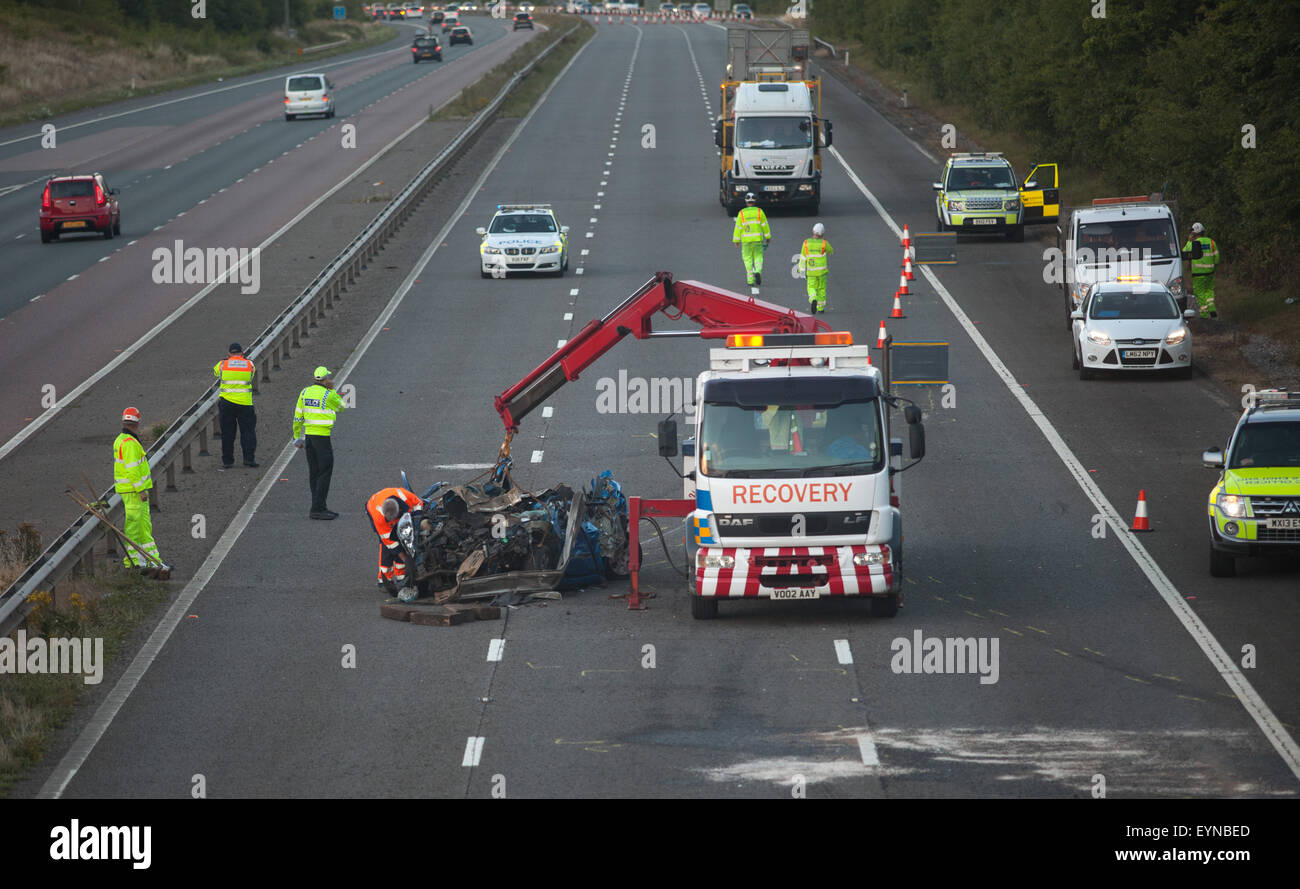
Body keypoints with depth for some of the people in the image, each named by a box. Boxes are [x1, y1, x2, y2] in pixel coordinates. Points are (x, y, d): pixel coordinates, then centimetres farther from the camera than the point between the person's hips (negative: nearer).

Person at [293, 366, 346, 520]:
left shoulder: (305, 392, 7)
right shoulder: (329, 395, -12)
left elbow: (298, 416, 10)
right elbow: (341, 407, 8)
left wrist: (297, 437, 17)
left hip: (308, 435, 7)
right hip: (322, 436, -7)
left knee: (314, 472, 12)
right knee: (325, 472, -4)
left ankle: (320, 507, 17)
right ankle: (317, 509, -8)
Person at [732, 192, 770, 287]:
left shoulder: (741, 213, -3)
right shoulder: (759, 211, -2)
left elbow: (738, 228, -1)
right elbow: (765, 225, 3)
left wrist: (736, 240, 7)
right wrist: (768, 237, 13)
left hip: (746, 240, 0)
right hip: (758, 238, 0)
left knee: (747, 258, 9)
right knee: (758, 257, 10)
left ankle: (750, 279, 3)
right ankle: (758, 271, -17)